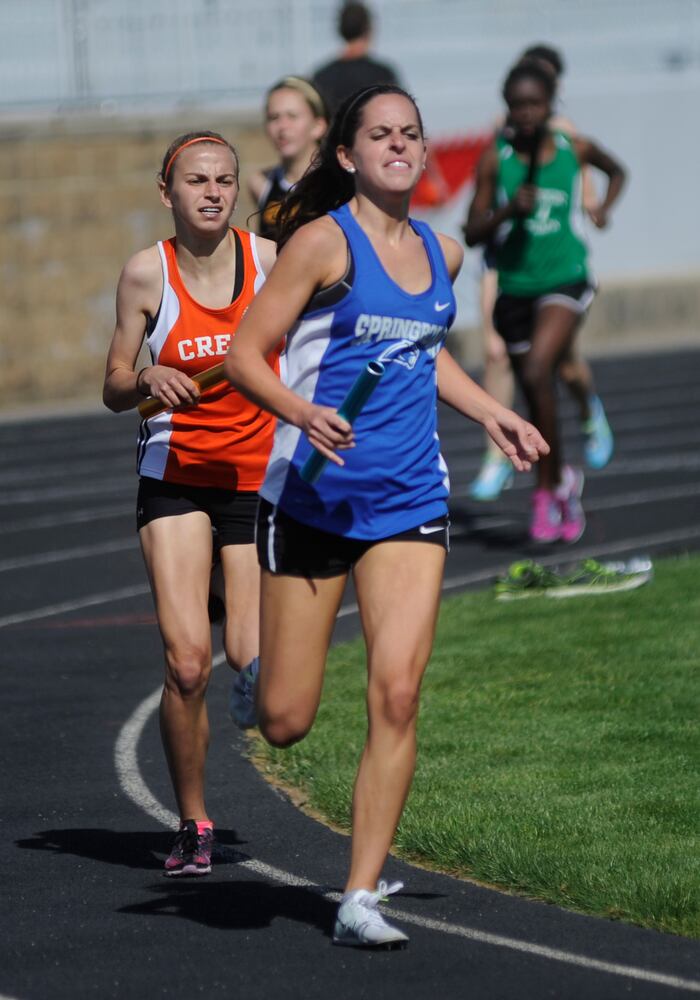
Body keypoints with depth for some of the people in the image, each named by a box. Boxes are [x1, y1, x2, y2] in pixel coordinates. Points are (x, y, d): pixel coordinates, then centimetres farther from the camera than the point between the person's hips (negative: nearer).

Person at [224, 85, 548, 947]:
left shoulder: (441, 253, 11)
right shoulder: (324, 240, -7)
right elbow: (244, 354, -9)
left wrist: (494, 415, 22)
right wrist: (303, 413, -26)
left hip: (409, 501, 4)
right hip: (313, 495, -4)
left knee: (397, 693, -12)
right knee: (284, 723, 0)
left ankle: (360, 899, -4)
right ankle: (256, 668, 39)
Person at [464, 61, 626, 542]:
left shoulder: (574, 149, -2)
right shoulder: (496, 159, -4)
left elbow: (616, 170, 21)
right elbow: (473, 233, -3)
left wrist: (604, 208, 4)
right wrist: (509, 210, -20)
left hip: (566, 282, -2)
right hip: (514, 287, 2)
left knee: (538, 371, -24)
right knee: (537, 399, 10)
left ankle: (552, 485, -12)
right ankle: (559, 489, 29)